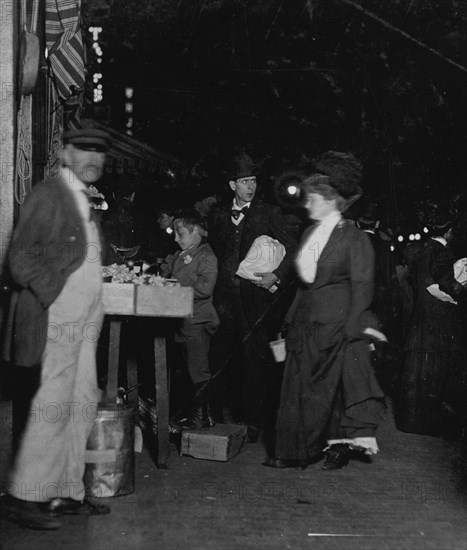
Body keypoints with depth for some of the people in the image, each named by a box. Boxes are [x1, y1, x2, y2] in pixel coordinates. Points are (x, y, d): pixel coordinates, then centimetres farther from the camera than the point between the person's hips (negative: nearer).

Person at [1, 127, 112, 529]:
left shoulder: (87, 202, 19)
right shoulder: (47, 195, -5)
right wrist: (55, 296, -16)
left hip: (87, 321, 8)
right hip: (59, 318, -8)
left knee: (83, 403, 9)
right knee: (54, 405, -8)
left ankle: (66, 493, 18)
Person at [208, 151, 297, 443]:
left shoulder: (269, 213, 4)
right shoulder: (219, 214, 14)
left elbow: (292, 249, 0)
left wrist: (277, 276, -13)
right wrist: (217, 282, 7)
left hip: (256, 296, -3)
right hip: (226, 296, 3)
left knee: (255, 358, -1)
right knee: (222, 356, 2)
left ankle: (253, 420, 8)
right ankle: (227, 412, 16)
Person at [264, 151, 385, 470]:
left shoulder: (354, 238, -9)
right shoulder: (310, 234, 13)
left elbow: (362, 287, -11)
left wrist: (352, 331, -17)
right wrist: (292, 319, 11)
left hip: (336, 325, -7)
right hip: (306, 324, 7)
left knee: (333, 387, 2)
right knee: (299, 387, 7)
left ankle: (339, 447, 17)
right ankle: (297, 452, 16)